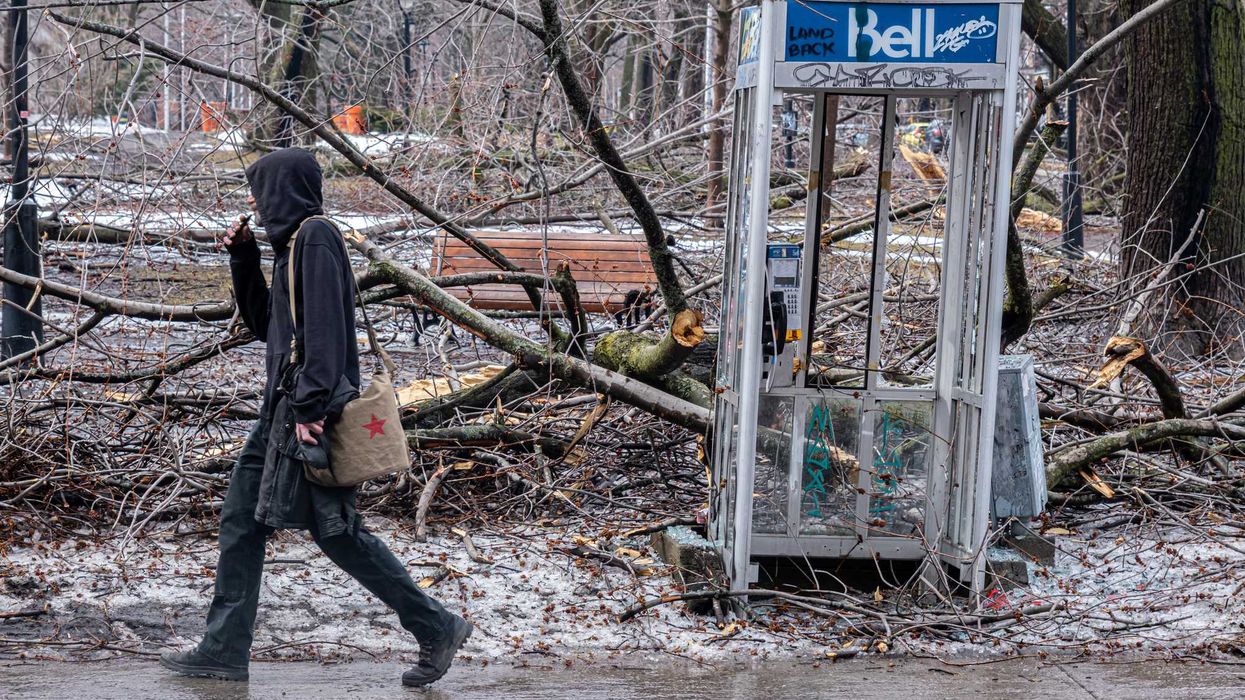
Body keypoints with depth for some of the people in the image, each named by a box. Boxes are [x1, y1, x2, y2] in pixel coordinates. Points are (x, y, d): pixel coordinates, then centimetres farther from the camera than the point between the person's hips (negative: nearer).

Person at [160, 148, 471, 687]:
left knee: (334, 528, -5)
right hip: (283, 409, 10)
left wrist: (311, 405, -26)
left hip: (310, 410, -10)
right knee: (240, 519, 9)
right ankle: (225, 650, 12)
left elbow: (325, 326, -21)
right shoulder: (291, 242, 18)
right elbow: (264, 324, 24)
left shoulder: (316, 236, -12)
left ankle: (436, 627, 2)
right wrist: (243, 258, 16)